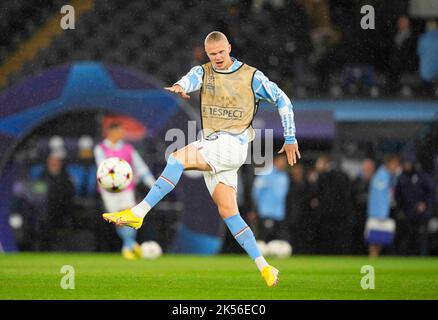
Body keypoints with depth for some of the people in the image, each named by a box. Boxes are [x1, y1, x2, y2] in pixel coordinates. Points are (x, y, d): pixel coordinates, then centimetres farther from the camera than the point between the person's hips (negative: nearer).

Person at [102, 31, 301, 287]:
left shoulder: (251, 76, 2)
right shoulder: (204, 72, 11)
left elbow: (283, 100, 10)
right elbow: (191, 79, -14)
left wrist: (290, 138, 8)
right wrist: (179, 87, -39)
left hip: (233, 144, -6)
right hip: (211, 146, 6)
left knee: (179, 157, -27)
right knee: (228, 211, 0)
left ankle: (138, 213, -31)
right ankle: (264, 268, 1)